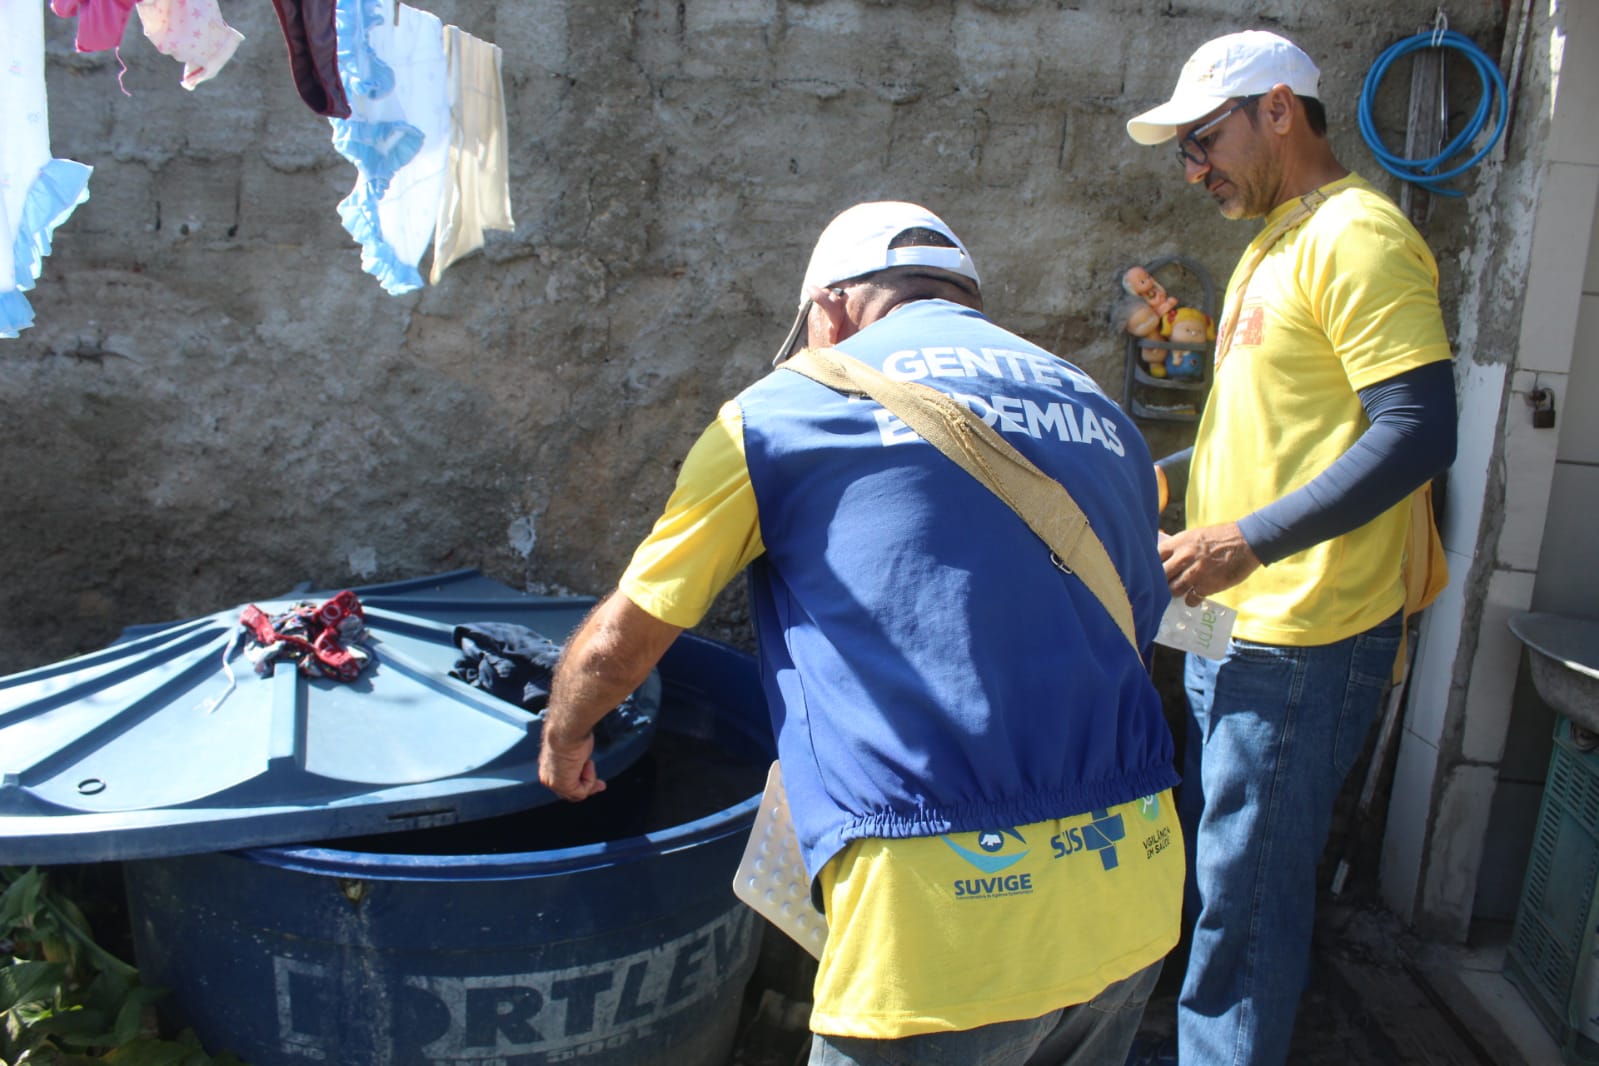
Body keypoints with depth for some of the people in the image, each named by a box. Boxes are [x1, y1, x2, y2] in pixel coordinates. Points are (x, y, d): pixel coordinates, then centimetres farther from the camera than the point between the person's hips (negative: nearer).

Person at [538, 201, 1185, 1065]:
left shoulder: (787, 407, 1)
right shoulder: (1099, 411, 14)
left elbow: (620, 640, 9)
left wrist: (562, 740, 29)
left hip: (946, 917, -5)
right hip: (1134, 891, 6)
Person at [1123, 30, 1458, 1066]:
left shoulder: (1356, 235, -13)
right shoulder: (1272, 246, 18)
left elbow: (1420, 430, -22)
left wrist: (1253, 538, -25)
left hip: (1307, 634, -10)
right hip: (1237, 623, 10)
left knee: (1248, 887, 1)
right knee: (1210, 857, 21)